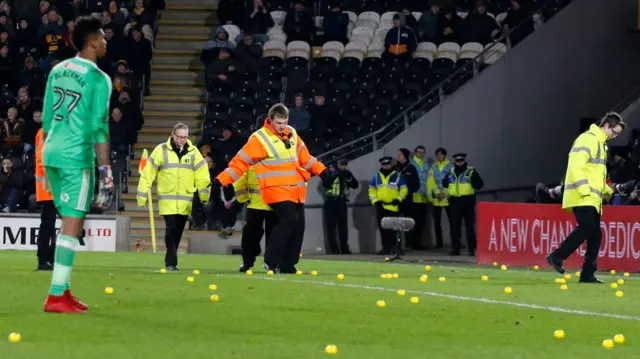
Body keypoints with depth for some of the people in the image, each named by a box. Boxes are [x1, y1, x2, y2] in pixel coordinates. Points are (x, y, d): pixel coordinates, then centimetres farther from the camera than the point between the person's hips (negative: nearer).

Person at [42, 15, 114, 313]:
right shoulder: (98, 79, -9)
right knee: (72, 224, -5)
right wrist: (106, 173, -14)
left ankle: (63, 291, 18)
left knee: (71, 222, 17)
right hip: (77, 156, -7)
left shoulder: (58, 71, 12)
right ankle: (56, 295, -9)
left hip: (51, 153, 7)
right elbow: (99, 128, -14)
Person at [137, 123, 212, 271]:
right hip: (167, 199, -3)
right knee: (171, 229, -13)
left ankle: (170, 260, 21)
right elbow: (148, 173, -1)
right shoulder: (161, 150, -3)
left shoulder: (193, 152, 4)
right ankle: (171, 263, -11)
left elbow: (202, 176, 6)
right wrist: (142, 195, -3)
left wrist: (204, 197, 3)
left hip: (185, 201, 3)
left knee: (178, 231, 8)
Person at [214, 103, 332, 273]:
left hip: (296, 190, 7)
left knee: (298, 225, 5)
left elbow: (304, 156, 22)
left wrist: (321, 171, 21)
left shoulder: (291, 134, 10)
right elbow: (241, 161, -11)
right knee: (289, 220, -21)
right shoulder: (259, 139, -9)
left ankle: (287, 264, 13)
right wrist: (222, 180, -17)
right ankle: (271, 261, -12)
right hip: (276, 189, -7)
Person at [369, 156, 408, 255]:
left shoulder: (397, 176, 3)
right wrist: (375, 200, 1)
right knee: (382, 228, 4)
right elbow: (371, 190, 15)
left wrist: (398, 199, -8)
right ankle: (385, 247, 10)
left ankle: (393, 247, -8)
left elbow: (404, 190, 5)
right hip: (381, 207, 4)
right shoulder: (376, 177, 13)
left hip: (393, 207, -4)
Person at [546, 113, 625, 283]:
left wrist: (606, 189, 19)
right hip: (582, 198, -10)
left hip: (593, 199, 10)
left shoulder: (600, 143, 23)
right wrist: (584, 189, -24)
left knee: (595, 235, 4)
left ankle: (588, 274, 5)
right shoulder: (588, 139, -9)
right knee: (587, 228, -21)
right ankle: (556, 257, -14)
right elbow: (576, 165, -20)